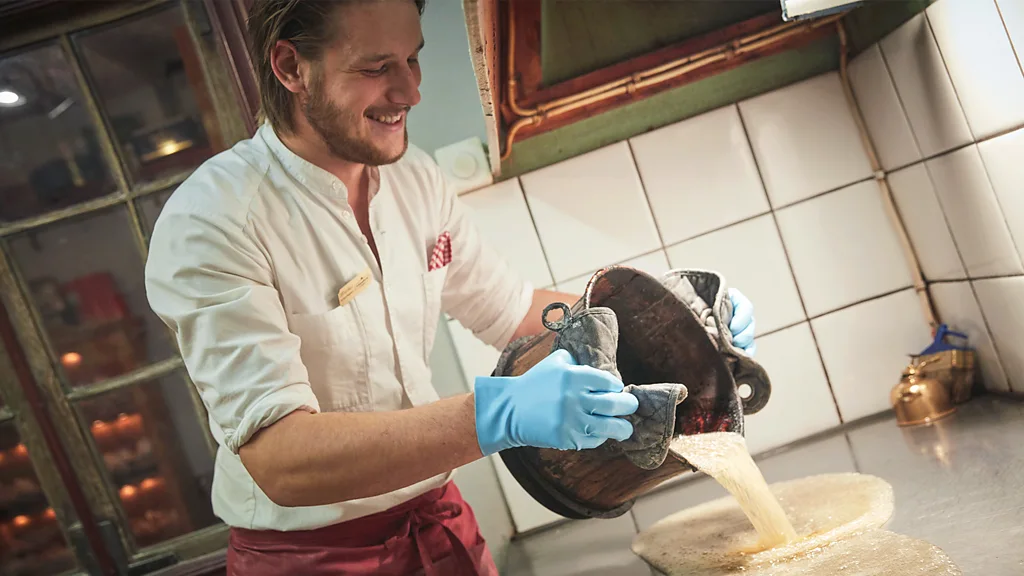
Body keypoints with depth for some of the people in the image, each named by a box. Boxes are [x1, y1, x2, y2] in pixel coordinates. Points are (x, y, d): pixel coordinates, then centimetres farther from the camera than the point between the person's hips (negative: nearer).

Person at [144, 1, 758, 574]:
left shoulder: (414, 176, 0)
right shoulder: (211, 222, -23)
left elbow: (513, 310, 9)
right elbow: (280, 461, -30)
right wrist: (499, 416, -42)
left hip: (440, 520, 6)